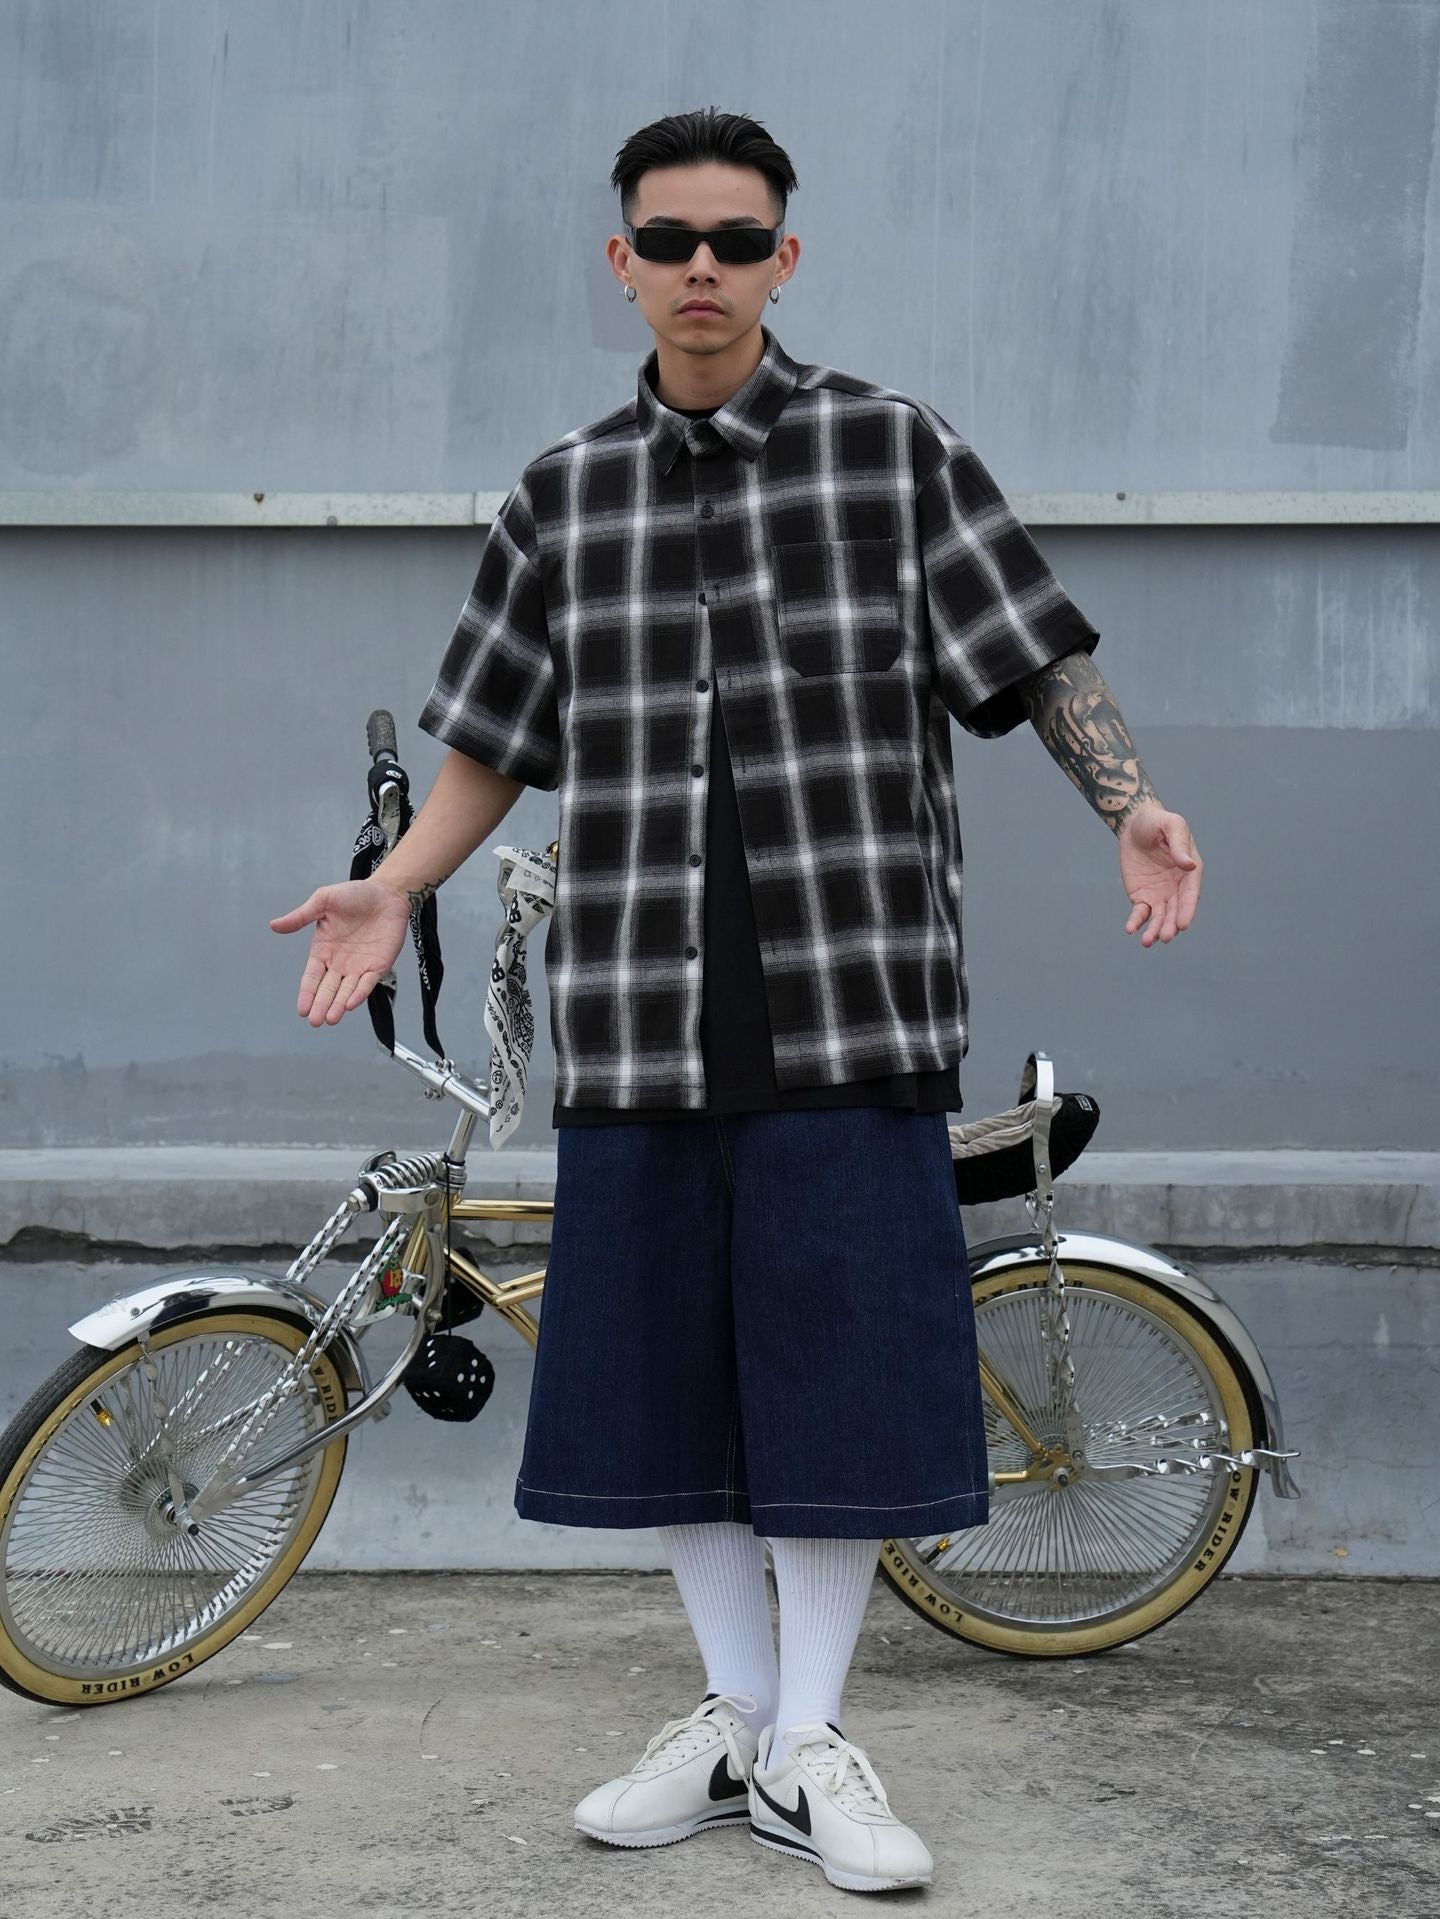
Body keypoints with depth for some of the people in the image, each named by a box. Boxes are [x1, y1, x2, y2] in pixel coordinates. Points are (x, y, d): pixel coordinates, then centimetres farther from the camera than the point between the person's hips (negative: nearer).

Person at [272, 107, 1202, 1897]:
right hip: (638, 1010, 3)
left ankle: (809, 1743, 13)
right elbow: (493, 739, 17)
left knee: (841, 1362, -1)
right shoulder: (561, 494, 11)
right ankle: (732, 1715, 23)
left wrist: (1134, 806, -13)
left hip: (847, 1002, -3)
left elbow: (1042, 659, 2)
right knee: (663, 1365, 7)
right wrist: (392, 885, 5)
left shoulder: (893, 446, 3)